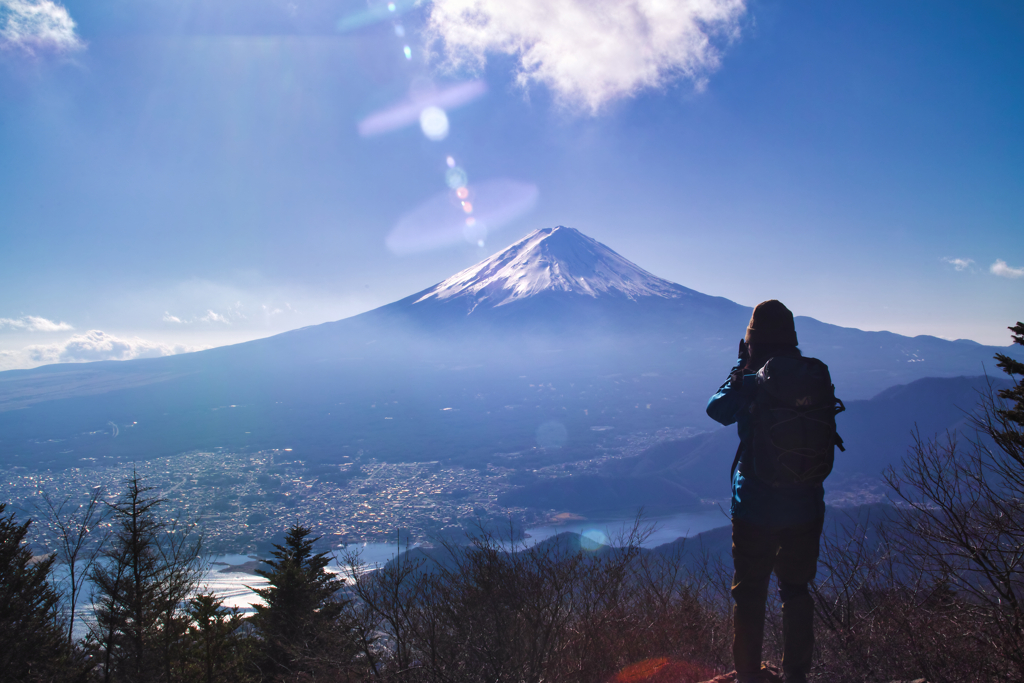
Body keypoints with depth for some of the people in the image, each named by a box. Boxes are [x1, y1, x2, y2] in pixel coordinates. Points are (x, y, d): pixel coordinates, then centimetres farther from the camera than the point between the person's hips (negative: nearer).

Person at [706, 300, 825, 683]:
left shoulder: (748, 384, -16)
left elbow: (716, 409, 3)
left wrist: (740, 367, 8)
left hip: (754, 508, -3)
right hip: (805, 507, 4)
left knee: (749, 594, 11)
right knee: (796, 591, 19)